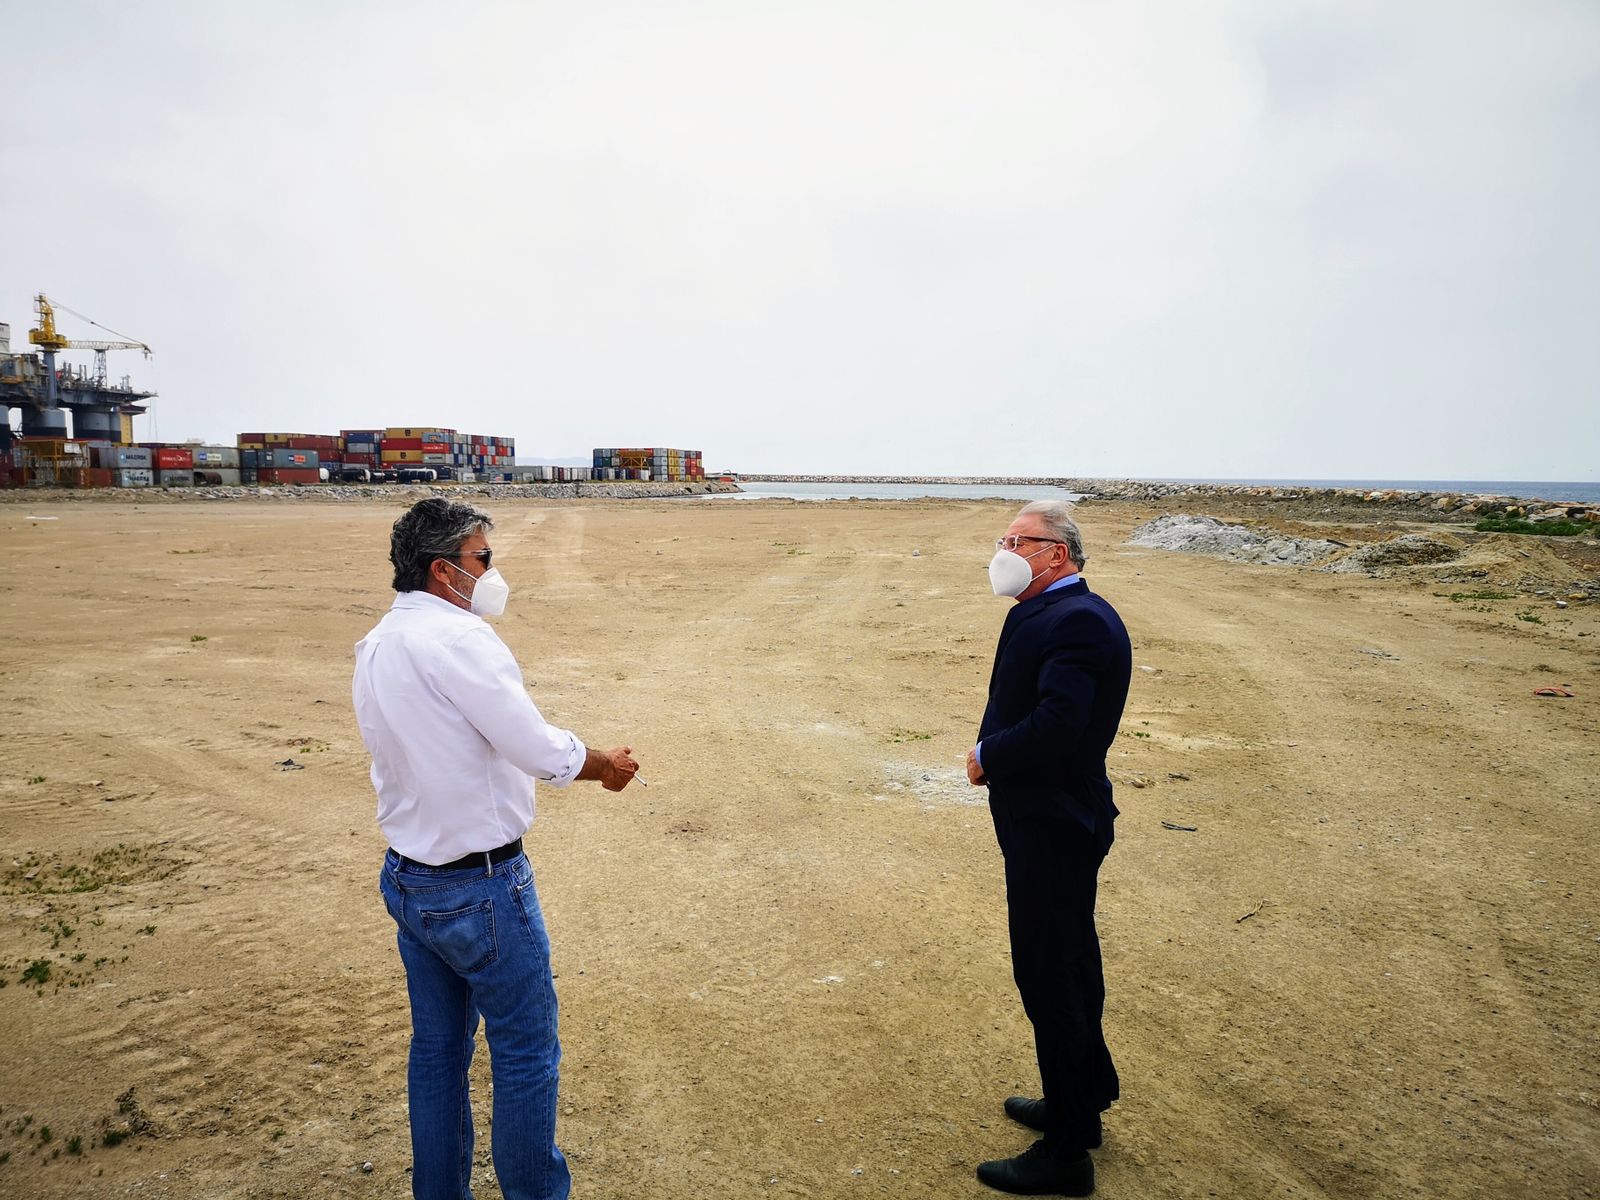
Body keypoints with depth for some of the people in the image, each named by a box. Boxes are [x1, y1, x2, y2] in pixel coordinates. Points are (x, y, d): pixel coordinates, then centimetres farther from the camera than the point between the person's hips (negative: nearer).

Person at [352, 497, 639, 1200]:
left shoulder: (375, 648, 8)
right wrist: (604, 765, -4)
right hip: (480, 890, -9)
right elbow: (543, 750, -22)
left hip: (406, 879, 9)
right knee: (526, 1053, 7)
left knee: (436, 1052, 20)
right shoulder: (458, 640, -21)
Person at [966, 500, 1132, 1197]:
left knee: (1048, 977, 1)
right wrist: (992, 753, -6)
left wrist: (986, 757, -16)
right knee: (1067, 965, 23)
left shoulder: (1078, 622, -22)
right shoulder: (1040, 614, 10)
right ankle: (1079, 1103, 42)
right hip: (1048, 820, 10)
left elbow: (1057, 723, -32)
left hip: (1052, 828, -10)